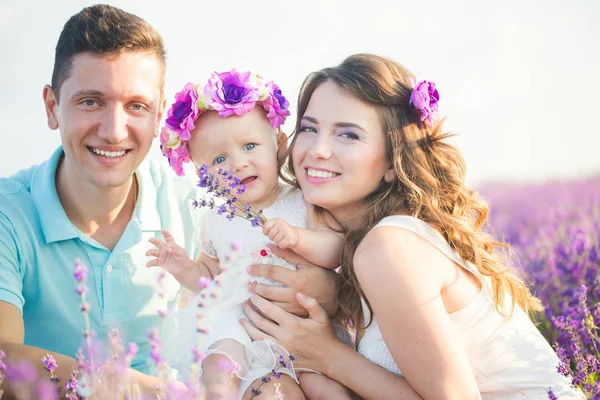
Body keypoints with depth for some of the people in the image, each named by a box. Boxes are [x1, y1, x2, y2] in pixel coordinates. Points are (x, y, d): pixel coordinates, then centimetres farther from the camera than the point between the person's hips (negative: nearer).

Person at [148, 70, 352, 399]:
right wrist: (184, 269, 2)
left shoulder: (303, 204, -1)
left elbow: (338, 251, -10)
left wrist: (297, 237, -26)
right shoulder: (216, 222, 9)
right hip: (235, 328, 1)